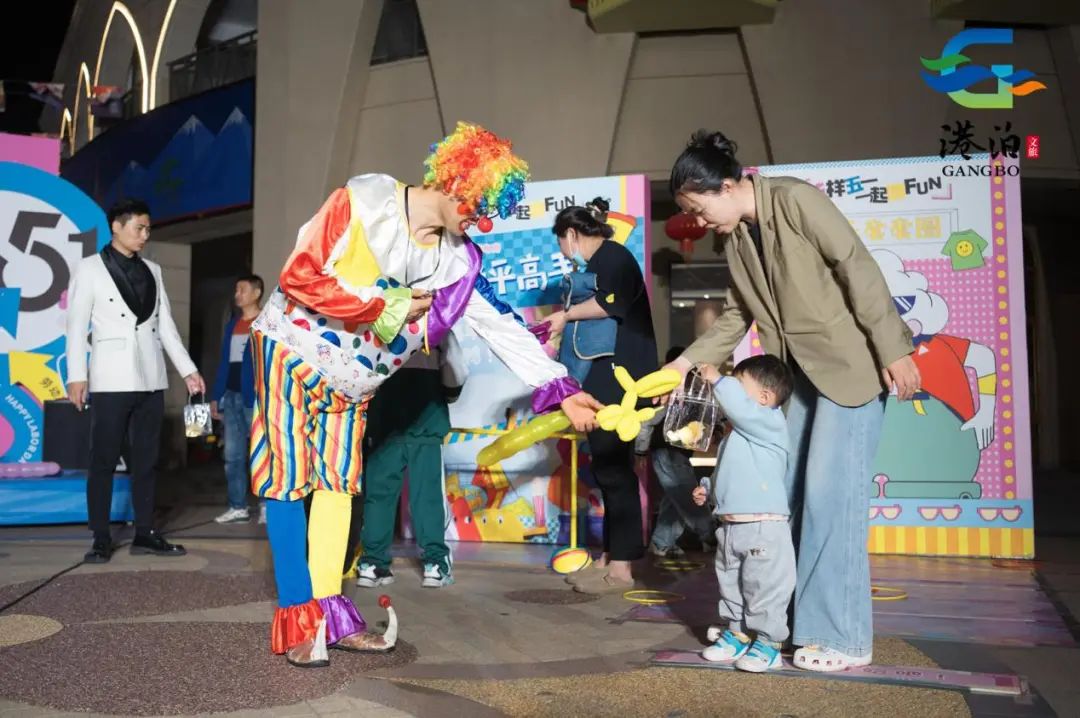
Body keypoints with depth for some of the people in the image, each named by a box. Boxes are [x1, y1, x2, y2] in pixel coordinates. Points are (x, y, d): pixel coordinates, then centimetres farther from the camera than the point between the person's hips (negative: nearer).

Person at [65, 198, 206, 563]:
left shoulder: (152, 270, 13)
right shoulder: (90, 268, 1)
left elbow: (166, 324, 13)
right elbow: (77, 325, -3)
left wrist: (188, 370, 8)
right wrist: (76, 375, -12)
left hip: (150, 379, 5)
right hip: (111, 380, -4)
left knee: (145, 459, 7)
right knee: (104, 460, -1)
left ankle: (144, 533, 12)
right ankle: (101, 539, 6)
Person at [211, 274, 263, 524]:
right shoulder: (232, 324, 18)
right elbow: (224, 361, 18)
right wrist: (216, 396, 13)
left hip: (256, 397, -6)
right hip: (231, 396, 7)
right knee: (233, 455, 6)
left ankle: (267, 505, 9)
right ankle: (238, 507, 13)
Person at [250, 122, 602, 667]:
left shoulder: (457, 259, -6)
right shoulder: (363, 202, -21)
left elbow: (501, 326, -8)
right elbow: (299, 277, -23)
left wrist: (561, 390, -14)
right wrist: (382, 308, -22)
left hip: (349, 377, 6)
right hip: (292, 352, -6)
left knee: (337, 481, 6)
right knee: (289, 478, -6)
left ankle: (331, 614, 13)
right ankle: (299, 621, -2)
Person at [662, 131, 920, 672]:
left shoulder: (795, 199, -15)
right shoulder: (735, 240, 8)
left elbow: (859, 270, -17)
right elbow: (735, 317, 14)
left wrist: (894, 350, -19)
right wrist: (685, 363, 5)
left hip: (852, 364, -8)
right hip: (801, 371, 8)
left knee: (830, 491, -10)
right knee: (791, 490, 8)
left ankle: (843, 636, 0)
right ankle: (797, 618, 19)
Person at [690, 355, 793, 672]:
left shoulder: (770, 424, -10)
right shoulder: (738, 434, 19)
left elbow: (741, 408, -30)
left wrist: (718, 380, -20)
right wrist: (708, 487, 15)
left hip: (764, 529, -10)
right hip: (730, 527, 10)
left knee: (764, 589, -2)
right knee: (731, 585, 17)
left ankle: (768, 643, 8)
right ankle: (736, 634, 30)